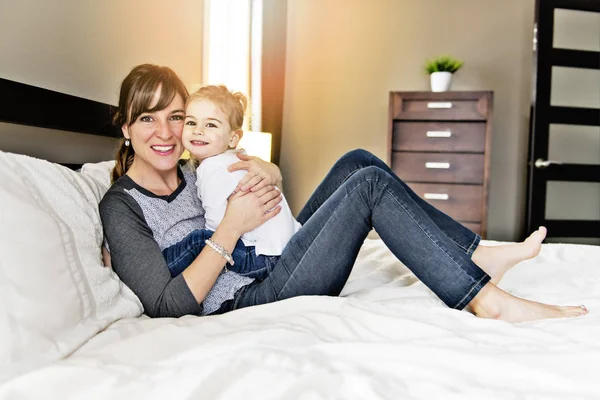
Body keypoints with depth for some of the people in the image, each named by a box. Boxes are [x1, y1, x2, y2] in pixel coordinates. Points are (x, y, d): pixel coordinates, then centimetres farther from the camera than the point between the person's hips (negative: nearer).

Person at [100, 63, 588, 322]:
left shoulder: (191, 172, 13)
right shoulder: (121, 206, -8)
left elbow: (272, 174, 22)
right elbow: (170, 305, -17)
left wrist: (267, 171, -3)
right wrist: (231, 228, -20)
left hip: (275, 264, 8)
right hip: (247, 301, -8)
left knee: (356, 163, -5)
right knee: (370, 183, -18)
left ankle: (475, 255, -5)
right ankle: (487, 299, -15)